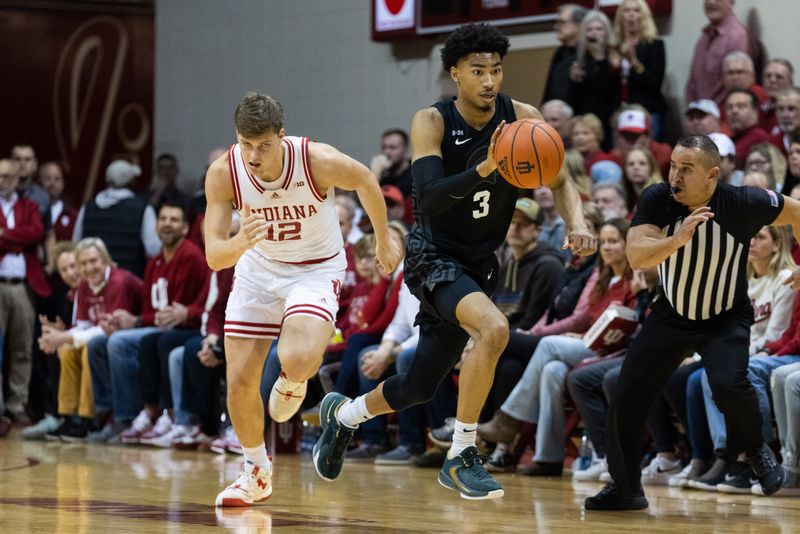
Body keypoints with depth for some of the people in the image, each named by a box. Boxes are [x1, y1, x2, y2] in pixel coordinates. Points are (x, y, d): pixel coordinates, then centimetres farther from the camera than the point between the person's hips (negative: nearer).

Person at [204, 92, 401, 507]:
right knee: (240, 380, -1)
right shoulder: (223, 173, -23)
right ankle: (256, 471, 25)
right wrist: (241, 242, -47)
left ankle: (293, 383, 10)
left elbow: (366, 182, -6)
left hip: (316, 269, -3)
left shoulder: (319, 161, -29)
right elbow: (214, 257, -23)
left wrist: (384, 240, 9)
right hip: (258, 268, 3)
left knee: (298, 359, -30)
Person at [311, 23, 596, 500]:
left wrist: (577, 223, -23)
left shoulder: (522, 118, -6)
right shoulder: (433, 122, -16)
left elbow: (559, 178, -3)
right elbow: (428, 197, -28)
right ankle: (462, 457, -21)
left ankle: (343, 413, 44)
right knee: (493, 328, -34)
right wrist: (484, 169, -43)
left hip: (478, 264, 5)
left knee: (420, 387, 13)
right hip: (434, 258, -5)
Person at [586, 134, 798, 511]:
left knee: (729, 385, -30)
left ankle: (754, 449, 1)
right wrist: (678, 239, -46)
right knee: (625, 402, -2)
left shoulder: (743, 204, -22)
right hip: (672, 317, 3)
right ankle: (624, 489, 18)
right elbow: (636, 256, -30)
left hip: (726, 318, -3)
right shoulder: (656, 199, -18)